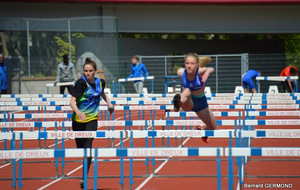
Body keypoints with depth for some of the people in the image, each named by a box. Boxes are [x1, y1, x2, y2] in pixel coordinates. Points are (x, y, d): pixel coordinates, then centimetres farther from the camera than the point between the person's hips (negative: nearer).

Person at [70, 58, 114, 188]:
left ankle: (84, 178, -16)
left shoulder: (100, 82, 1)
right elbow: (72, 101, -21)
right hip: (78, 119, -1)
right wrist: (79, 112, -37)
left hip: (92, 119, 1)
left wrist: (109, 103, 17)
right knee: (80, 147, 11)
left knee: (88, 147, -14)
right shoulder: (81, 83, -14)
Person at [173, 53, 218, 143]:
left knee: (215, 129, 11)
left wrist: (207, 72, -72)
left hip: (201, 102, 1)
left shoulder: (200, 72, -27)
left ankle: (202, 130, 46)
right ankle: (180, 102, -74)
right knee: (187, 91, -39)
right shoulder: (180, 72, -18)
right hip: (188, 102, -1)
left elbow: (211, 69, -51)